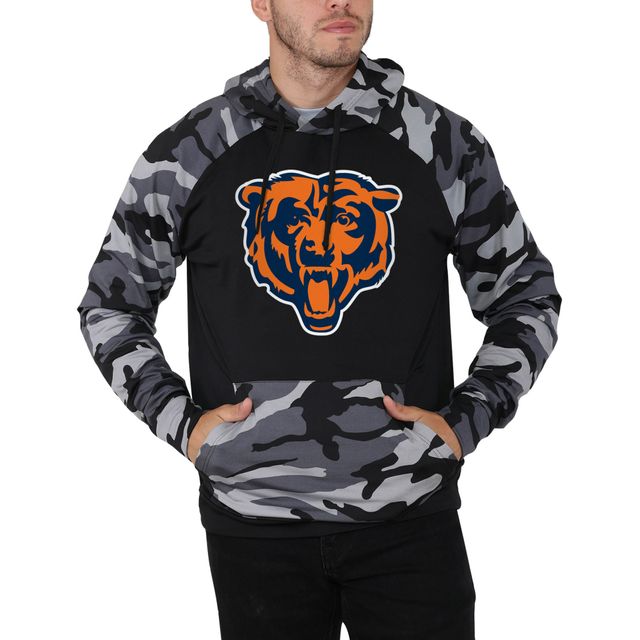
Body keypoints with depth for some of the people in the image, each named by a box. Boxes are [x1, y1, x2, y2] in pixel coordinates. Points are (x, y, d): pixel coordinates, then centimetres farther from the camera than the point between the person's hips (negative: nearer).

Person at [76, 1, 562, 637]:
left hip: (412, 517, 0)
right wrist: (179, 421, -1)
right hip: (253, 520, 0)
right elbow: (109, 304, 11)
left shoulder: (445, 143, 1)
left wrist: (466, 422, -2)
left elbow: (528, 296, 10)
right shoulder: (187, 153, 1)